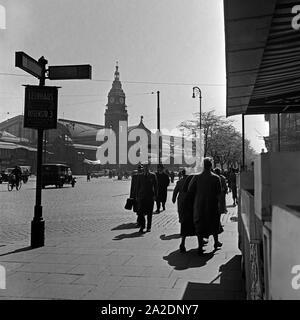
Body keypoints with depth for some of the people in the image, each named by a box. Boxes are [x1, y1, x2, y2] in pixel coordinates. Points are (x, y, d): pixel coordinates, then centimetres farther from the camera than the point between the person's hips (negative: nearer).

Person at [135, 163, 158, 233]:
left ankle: (149, 227, 16)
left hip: (150, 196, -1)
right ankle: (142, 226, 8)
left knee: (149, 213, 5)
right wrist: (136, 196, 4)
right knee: (140, 212, -6)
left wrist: (155, 195, -5)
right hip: (142, 196, 1)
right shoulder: (140, 176, 7)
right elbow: (137, 186, 9)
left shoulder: (153, 175, 2)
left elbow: (155, 186, 2)